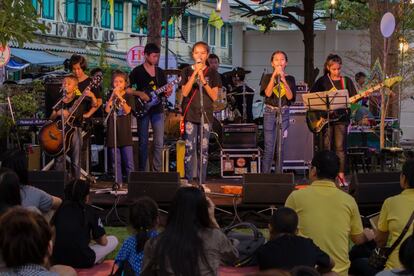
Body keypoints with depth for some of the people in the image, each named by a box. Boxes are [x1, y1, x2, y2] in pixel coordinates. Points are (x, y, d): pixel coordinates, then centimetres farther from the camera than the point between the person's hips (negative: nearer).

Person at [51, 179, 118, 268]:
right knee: (113, 240, 16)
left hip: (57, 260, 5)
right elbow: (103, 241, 3)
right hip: (81, 261, -5)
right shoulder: (88, 210, 0)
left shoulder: (61, 208, 9)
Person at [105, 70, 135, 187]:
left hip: (125, 132, -2)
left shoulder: (128, 96, 4)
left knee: (129, 161, -4)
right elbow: (107, 110, -7)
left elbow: (127, 110, -12)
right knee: (116, 161, 5)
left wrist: (119, 97, -19)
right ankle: (118, 183, 10)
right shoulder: (110, 96, 10)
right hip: (113, 132, 2)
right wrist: (113, 96, -12)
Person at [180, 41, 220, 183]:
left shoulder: (212, 73, 6)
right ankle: (188, 180, 1)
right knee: (189, 148, -4)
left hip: (206, 114, 0)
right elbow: (185, 92, -6)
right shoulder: (187, 71, 6)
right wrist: (195, 73, -12)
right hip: (190, 114, 0)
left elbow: (214, 96, -2)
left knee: (204, 149, 0)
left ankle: (202, 181, 5)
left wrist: (203, 80, -15)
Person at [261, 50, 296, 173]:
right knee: (269, 148, -6)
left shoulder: (290, 78, 6)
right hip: (270, 112, -1)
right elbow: (268, 93, -13)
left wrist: (283, 80, -16)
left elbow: (290, 96, -7)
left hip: (284, 113, 2)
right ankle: (265, 174, -3)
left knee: (281, 147, 4)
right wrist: (274, 76, -17)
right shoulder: (267, 77, 3)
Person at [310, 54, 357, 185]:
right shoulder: (322, 81, 4)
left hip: (341, 117, 0)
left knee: (340, 147, -3)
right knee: (326, 147, 1)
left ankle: (341, 175, 1)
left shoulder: (346, 81, 8)